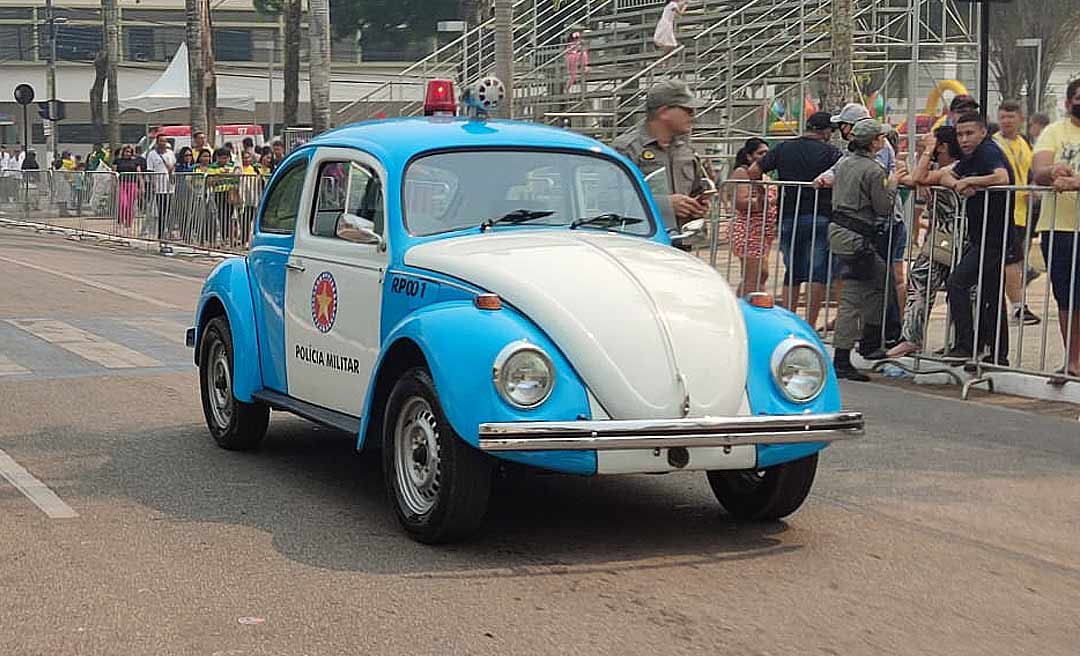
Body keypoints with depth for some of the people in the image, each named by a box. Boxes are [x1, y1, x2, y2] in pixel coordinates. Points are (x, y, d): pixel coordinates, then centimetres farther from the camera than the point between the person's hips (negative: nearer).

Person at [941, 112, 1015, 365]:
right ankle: (998, 356, 20)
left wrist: (970, 180, -20)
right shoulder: (972, 156, 16)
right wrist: (959, 185, -7)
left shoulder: (989, 153, -14)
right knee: (991, 296, 14)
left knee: (957, 283, -15)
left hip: (994, 239, -11)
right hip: (981, 239, 11)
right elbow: (946, 176, 15)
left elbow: (1002, 178, -33)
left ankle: (966, 346, -14)